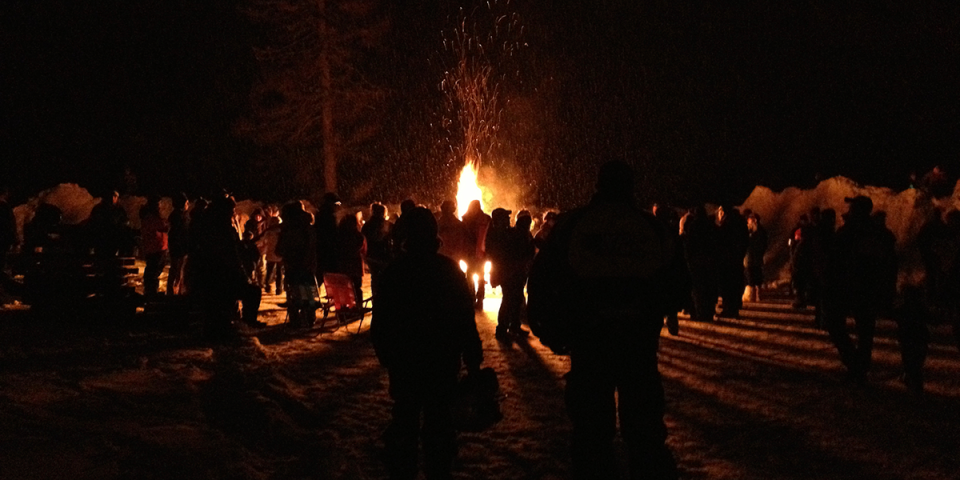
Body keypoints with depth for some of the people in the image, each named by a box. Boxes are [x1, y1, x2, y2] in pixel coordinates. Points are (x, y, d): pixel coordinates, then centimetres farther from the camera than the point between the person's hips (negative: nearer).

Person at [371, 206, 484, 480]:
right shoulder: (450, 270, -8)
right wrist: (473, 360, -1)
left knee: (404, 421, 12)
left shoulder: (394, 271, -6)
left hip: (404, 362, 1)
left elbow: (380, 323, -2)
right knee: (439, 425, 6)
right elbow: (466, 320, -7)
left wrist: (386, 355, 12)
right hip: (443, 363, -1)